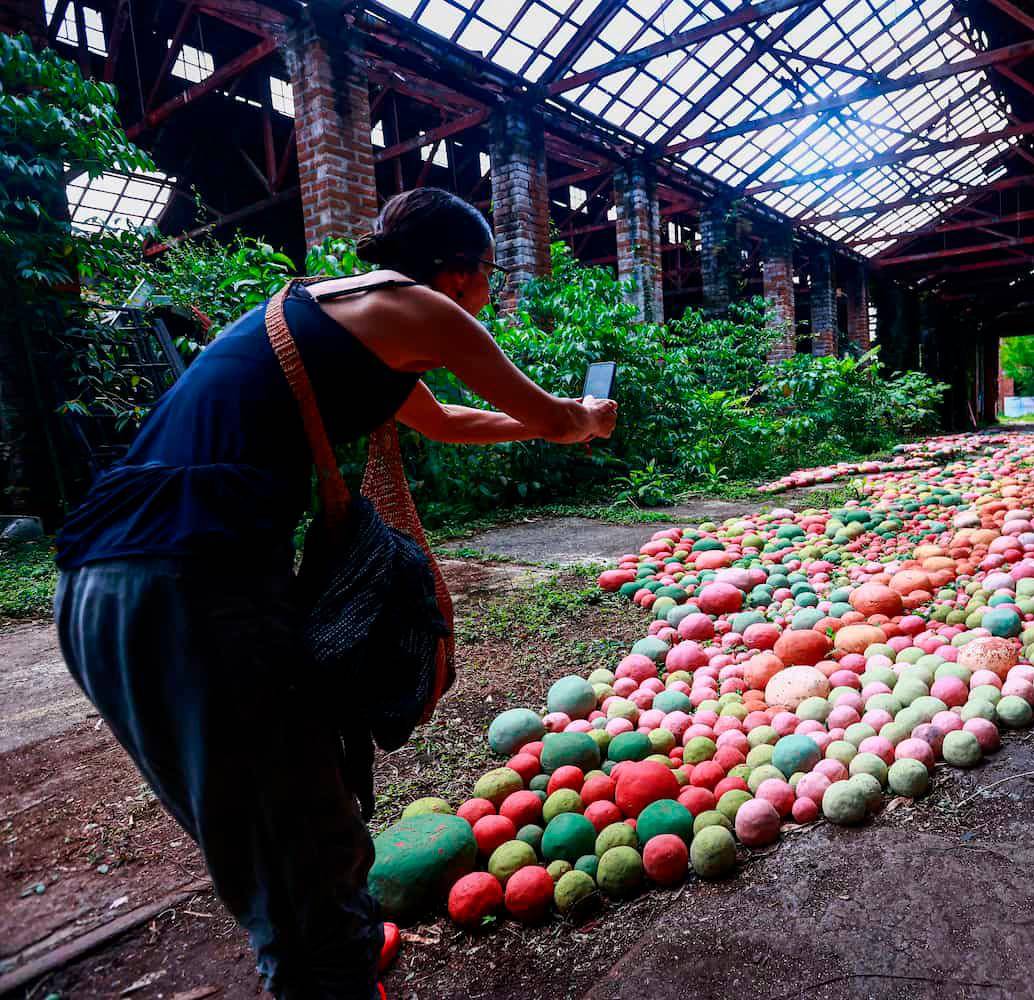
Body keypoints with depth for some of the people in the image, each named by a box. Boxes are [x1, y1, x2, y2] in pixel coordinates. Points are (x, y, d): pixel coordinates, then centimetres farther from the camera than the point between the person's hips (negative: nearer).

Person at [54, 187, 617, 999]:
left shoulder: (335, 307, 25)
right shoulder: (419, 310, 0)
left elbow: (445, 423, 38)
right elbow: (547, 416, 12)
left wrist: (554, 422, 47)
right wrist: (590, 418, 35)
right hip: (196, 587, -10)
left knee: (267, 830, 27)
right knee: (311, 850, 8)